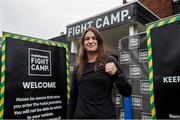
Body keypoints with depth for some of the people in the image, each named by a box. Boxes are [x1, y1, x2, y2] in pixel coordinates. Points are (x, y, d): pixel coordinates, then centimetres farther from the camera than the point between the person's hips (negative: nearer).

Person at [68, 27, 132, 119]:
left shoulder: (109, 61, -5)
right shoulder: (78, 68, 5)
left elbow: (127, 93, -5)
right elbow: (73, 97, 10)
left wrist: (116, 74, -20)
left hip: (105, 115, -2)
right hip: (81, 115, 3)